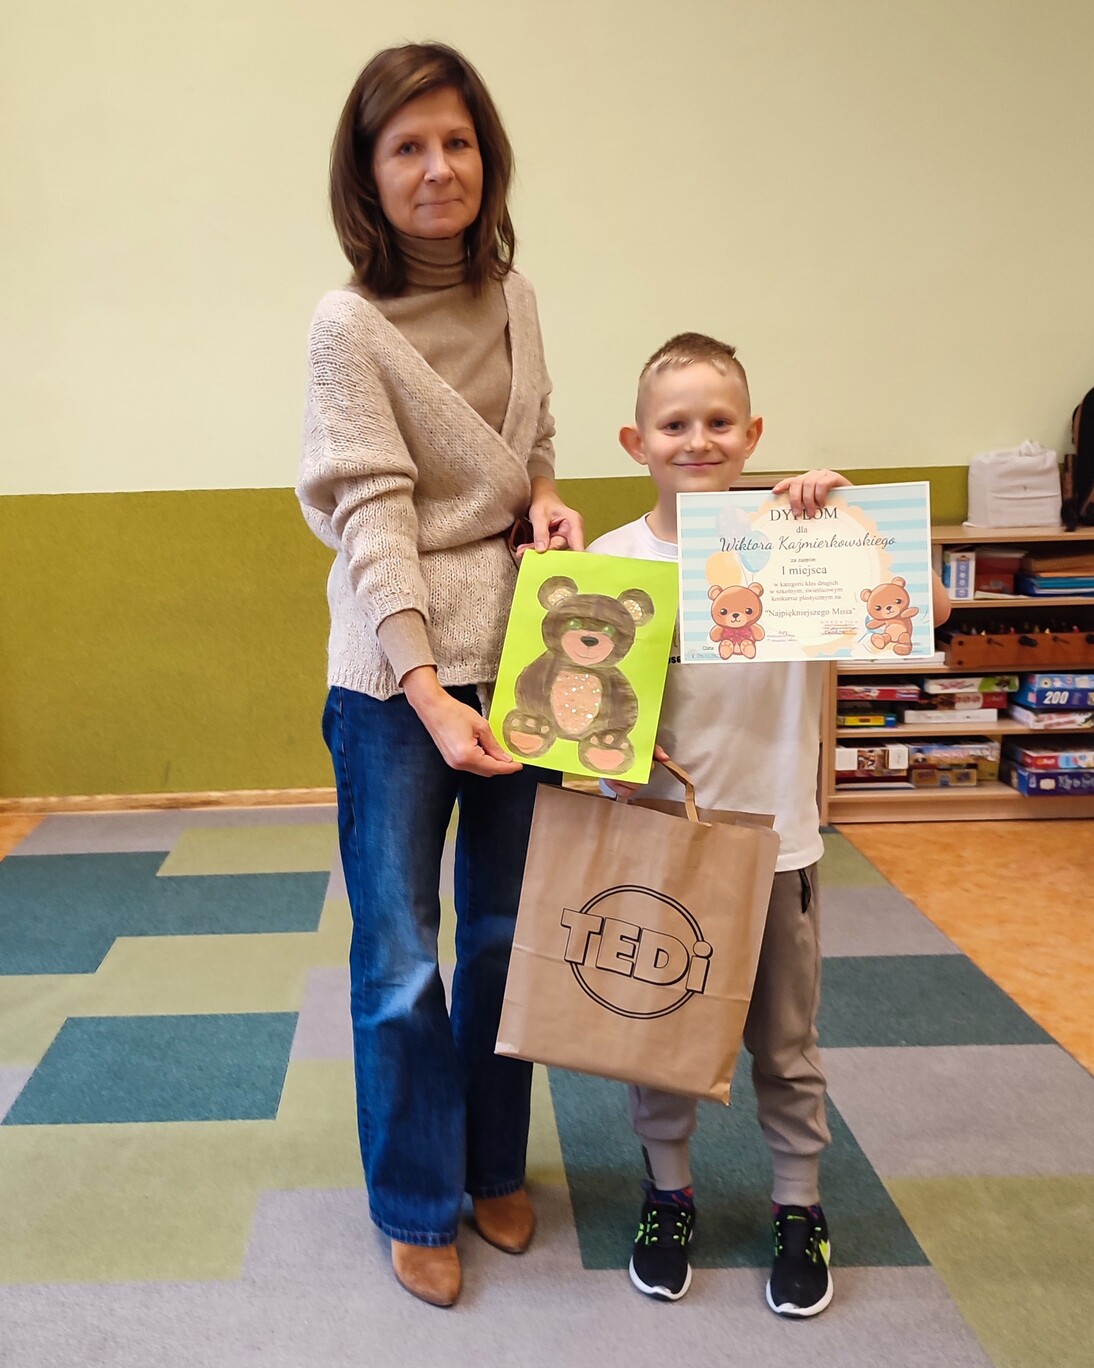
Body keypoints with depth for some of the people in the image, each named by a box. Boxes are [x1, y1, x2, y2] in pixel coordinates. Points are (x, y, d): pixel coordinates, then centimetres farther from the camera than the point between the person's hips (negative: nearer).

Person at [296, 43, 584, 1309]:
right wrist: (428, 692, -24)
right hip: (395, 674, -5)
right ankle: (419, 1205, 27)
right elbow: (373, 514, -16)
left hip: (516, 650, 5)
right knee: (399, 956, 6)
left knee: (506, 932, 16)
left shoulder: (509, 293, 7)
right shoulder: (349, 325, -10)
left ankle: (496, 1165, 37)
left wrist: (545, 501, -4)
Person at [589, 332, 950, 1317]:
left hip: (775, 838, 0)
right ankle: (669, 1195, 39)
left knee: (785, 1041, 16)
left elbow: (927, 609, -16)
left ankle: (800, 1208, 37)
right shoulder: (616, 558, -5)